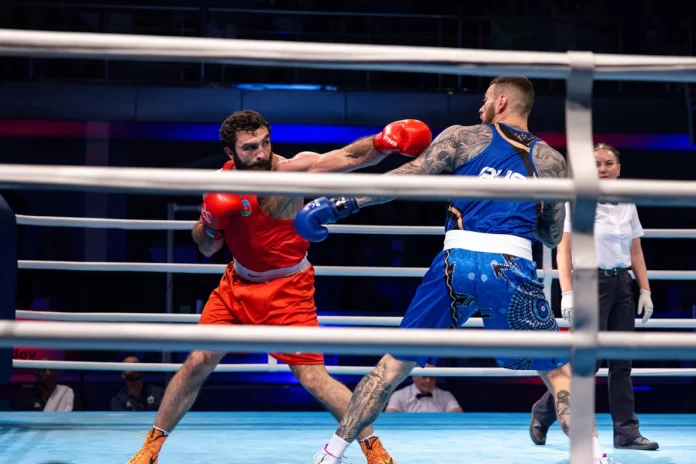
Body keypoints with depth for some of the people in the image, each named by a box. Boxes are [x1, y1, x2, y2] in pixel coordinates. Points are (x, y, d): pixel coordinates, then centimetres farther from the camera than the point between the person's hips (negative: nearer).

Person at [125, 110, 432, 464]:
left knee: (312, 376, -10)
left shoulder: (290, 169, -25)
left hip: (287, 289, -4)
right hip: (237, 283, 5)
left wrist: (384, 142, -60)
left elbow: (350, 157, -41)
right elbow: (206, 249, 2)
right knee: (197, 362, 2)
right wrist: (210, 221, -20)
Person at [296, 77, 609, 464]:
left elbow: (407, 179, 1)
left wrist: (338, 204, 1)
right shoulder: (551, 160, 16)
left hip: (458, 263, 0)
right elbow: (554, 236, 19)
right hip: (512, 270, 0)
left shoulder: (463, 137, 12)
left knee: (393, 366, 13)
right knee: (559, 372, 15)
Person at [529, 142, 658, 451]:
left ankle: (626, 432, 6)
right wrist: (567, 292, -17)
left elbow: (636, 252, 15)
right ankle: (542, 414, 11)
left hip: (622, 284, 5)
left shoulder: (627, 205, 10)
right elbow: (563, 249, -8)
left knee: (622, 361, 4)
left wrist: (645, 290, 8)